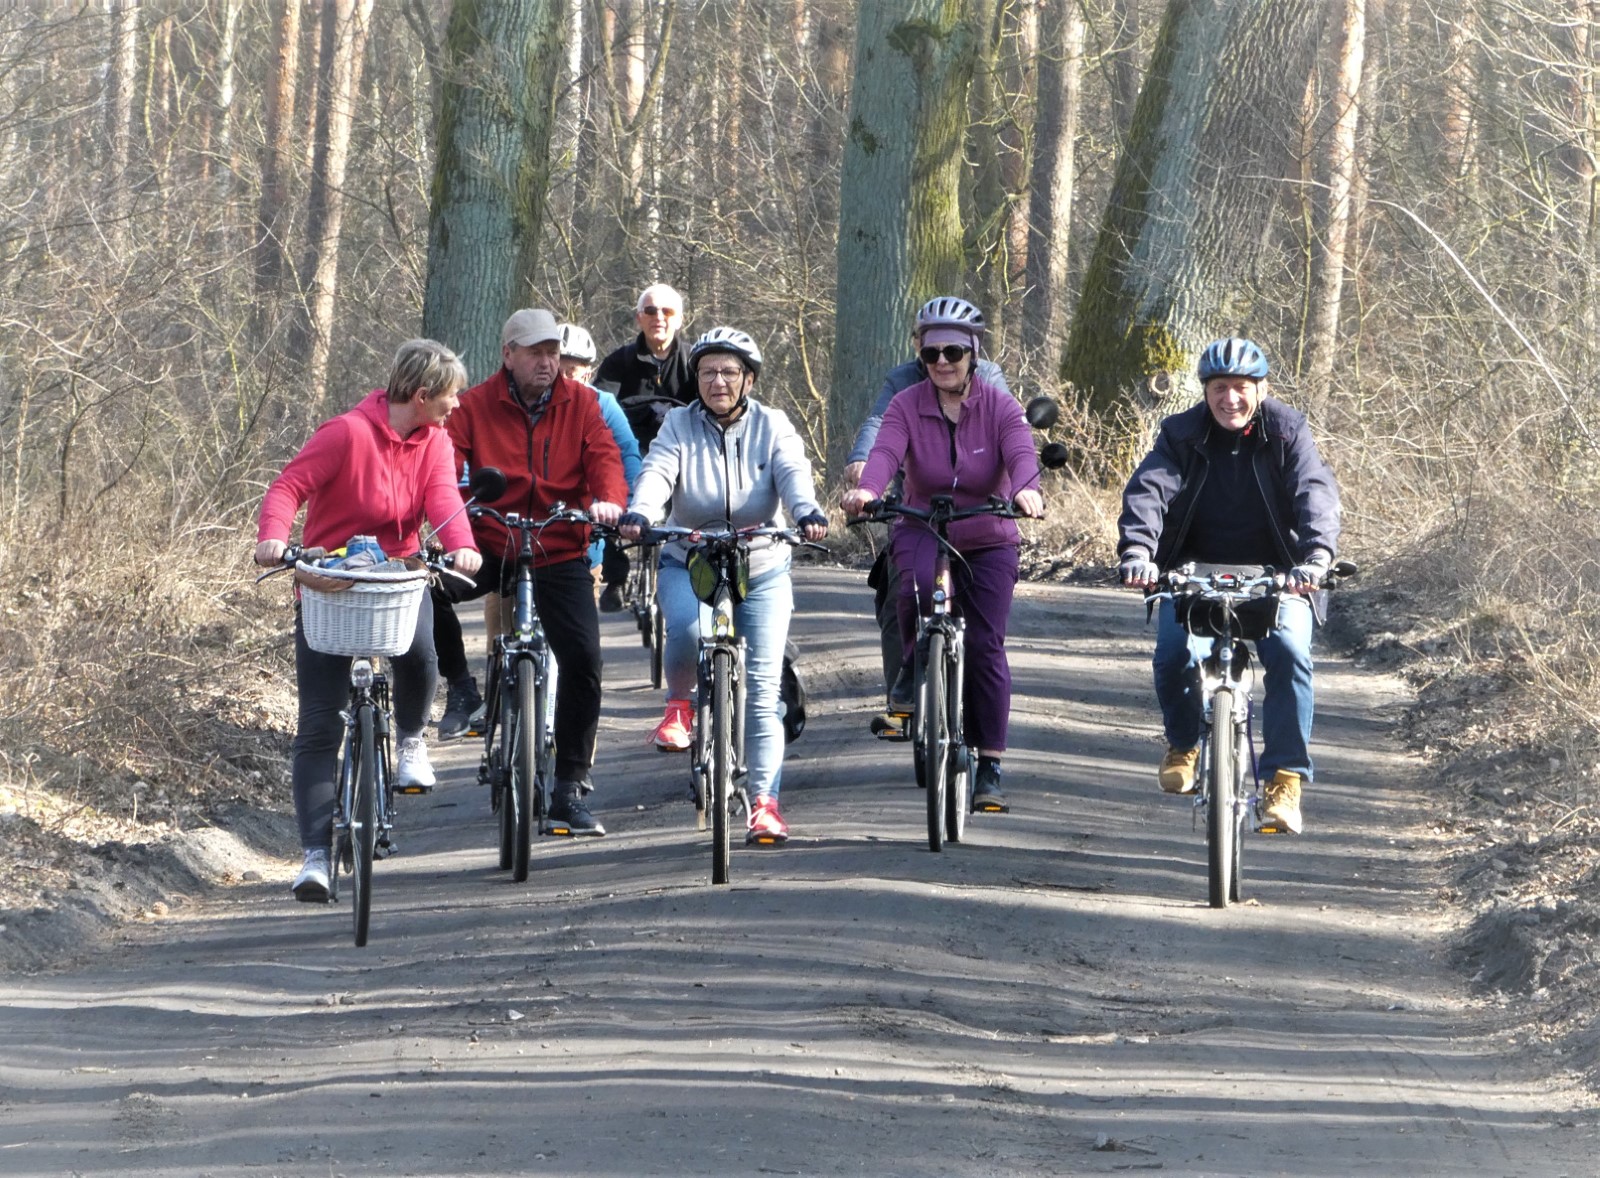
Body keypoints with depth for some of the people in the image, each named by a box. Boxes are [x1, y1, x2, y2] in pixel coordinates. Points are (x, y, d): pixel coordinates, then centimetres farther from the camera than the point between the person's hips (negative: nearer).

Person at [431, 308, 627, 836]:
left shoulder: (580, 402, 2)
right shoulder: (475, 406, -2)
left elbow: (603, 456, -8)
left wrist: (608, 499, -30)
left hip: (560, 554, 1)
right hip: (491, 548, -1)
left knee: (583, 658, -11)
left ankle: (571, 787, 2)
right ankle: (460, 684, -3)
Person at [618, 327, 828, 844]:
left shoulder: (772, 427, 0)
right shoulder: (679, 425, -1)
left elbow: (793, 473, -18)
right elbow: (657, 472, -17)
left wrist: (807, 513, -40)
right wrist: (638, 514, -39)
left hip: (762, 569, 1)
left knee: (763, 685, -7)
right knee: (686, 628, -34)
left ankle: (764, 802, -5)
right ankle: (679, 702, -1)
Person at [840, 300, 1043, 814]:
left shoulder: (1000, 406, -7)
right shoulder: (906, 406, -6)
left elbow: (1021, 454, -25)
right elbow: (886, 451, -24)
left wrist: (1026, 490, -49)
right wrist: (866, 489, -47)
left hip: (987, 539, 0)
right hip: (922, 527, 0)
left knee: (986, 646, -7)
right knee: (918, 586, -35)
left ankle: (989, 768, 2)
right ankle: (912, 667, -5)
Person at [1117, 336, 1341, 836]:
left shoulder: (1287, 430, -6)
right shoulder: (1182, 434, -4)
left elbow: (1316, 492, -20)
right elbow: (1148, 490, -18)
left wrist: (1316, 555, -40)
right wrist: (1137, 551, -39)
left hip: (1274, 573, -1)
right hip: (1196, 570, 1)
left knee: (1289, 652, -26)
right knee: (1174, 654, -23)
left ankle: (1285, 777, -19)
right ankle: (1182, 743, 9)